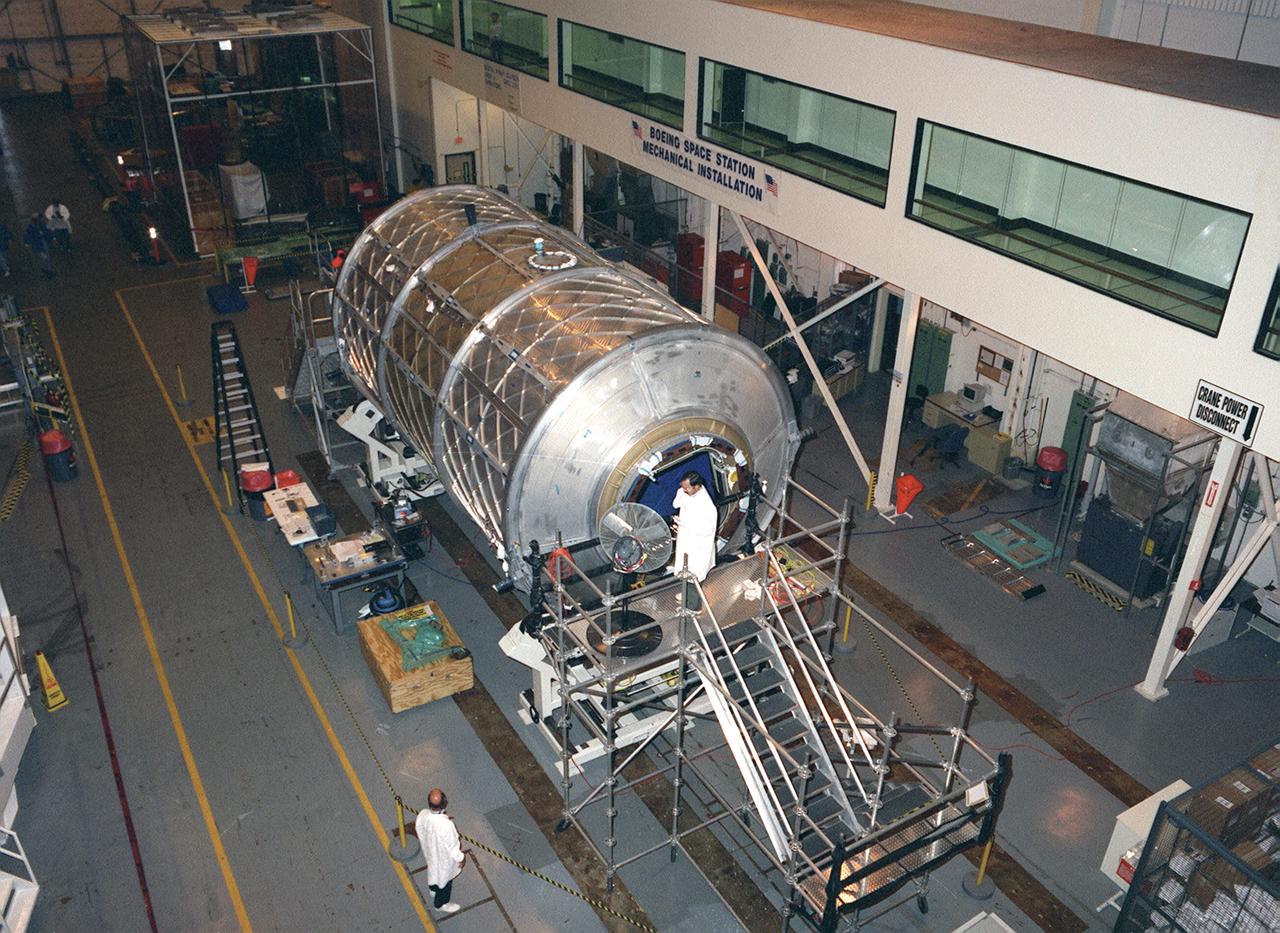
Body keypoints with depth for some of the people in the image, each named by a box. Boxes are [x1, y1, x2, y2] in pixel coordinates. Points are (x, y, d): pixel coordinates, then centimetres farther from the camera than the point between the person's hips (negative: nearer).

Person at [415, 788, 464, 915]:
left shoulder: (422, 815, -28)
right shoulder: (446, 825, -44)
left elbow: (419, 829, -5)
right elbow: (452, 846, -28)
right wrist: (460, 858, -9)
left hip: (430, 851, 5)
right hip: (444, 857, -5)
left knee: (434, 868, 35)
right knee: (445, 878, 24)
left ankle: (433, 888, 64)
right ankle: (441, 904, 50)